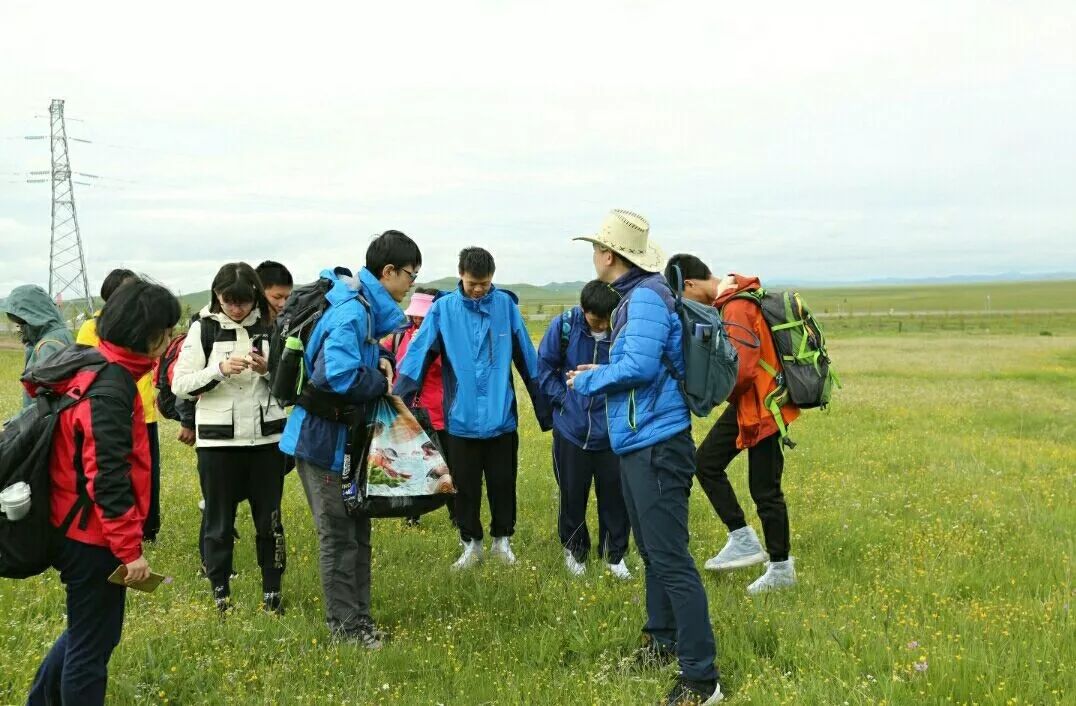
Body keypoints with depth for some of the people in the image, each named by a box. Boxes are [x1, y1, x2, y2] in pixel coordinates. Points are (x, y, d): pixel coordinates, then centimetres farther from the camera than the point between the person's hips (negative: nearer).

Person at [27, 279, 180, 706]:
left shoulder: (94, 368, 8)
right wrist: (130, 549, -23)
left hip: (77, 529, 10)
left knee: (89, 628, 25)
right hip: (93, 537, -10)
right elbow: (107, 478, -27)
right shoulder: (110, 387, -23)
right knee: (92, 644, 5)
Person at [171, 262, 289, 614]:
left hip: (266, 436, 2)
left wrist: (268, 370, -12)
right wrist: (219, 369, -19)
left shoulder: (269, 326, 3)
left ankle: (272, 590, 23)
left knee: (269, 518, 9)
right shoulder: (203, 328, -2)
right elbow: (180, 385, -5)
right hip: (218, 439, -1)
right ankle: (220, 592, 22)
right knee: (219, 521, 8)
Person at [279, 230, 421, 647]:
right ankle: (345, 623, 8)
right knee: (339, 533, -1)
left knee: (357, 529, 15)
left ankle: (357, 615, 25)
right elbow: (340, 376, -32)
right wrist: (383, 382, -15)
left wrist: (381, 361, -3)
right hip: (323, 436, -10)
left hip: (348, 434, 10)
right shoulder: (352, 310, -22)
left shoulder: (368, 307, 7)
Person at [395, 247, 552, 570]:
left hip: (502, 418, 1)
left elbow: (527, 360, 1)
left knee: (503, 484, 13)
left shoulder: (506, 305, -4)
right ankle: (471, 543, 29)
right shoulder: (443, 309, -7)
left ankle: (502, 539, 32)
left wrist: (544, 410, 4)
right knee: (465, 487, 12)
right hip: (461, 420, 0)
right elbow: (417, 357, -11)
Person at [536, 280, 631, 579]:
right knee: (572, 495, 12)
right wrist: (562, 397, -7)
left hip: (611, 432, 0)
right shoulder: (564, 326, -11)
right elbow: (544, 366, 1)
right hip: (571, 428, 0)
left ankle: (615, 554, 26)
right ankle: (574, 549, 33)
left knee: (614, 494, 7)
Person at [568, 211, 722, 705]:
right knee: (652, 551, 22)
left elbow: (639, 366, -25)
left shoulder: (646, 297, -16)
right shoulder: (632, 298, 14)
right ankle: (662, 641, 38)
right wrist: (602, 372, 6)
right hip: (636, 442, 11)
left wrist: (588, 381, -11)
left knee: (670, 558, -9)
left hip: (656, 445, -11)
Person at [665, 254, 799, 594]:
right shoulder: (729, 301, 6)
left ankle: (781, 567, 15)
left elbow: (742, 369, -29)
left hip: (762, 407, -10)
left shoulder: (737, 308, -24)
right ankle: (742, 539, 13)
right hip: (745, 403, 10)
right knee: (705, 462, 10)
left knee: (764, 490, 1)